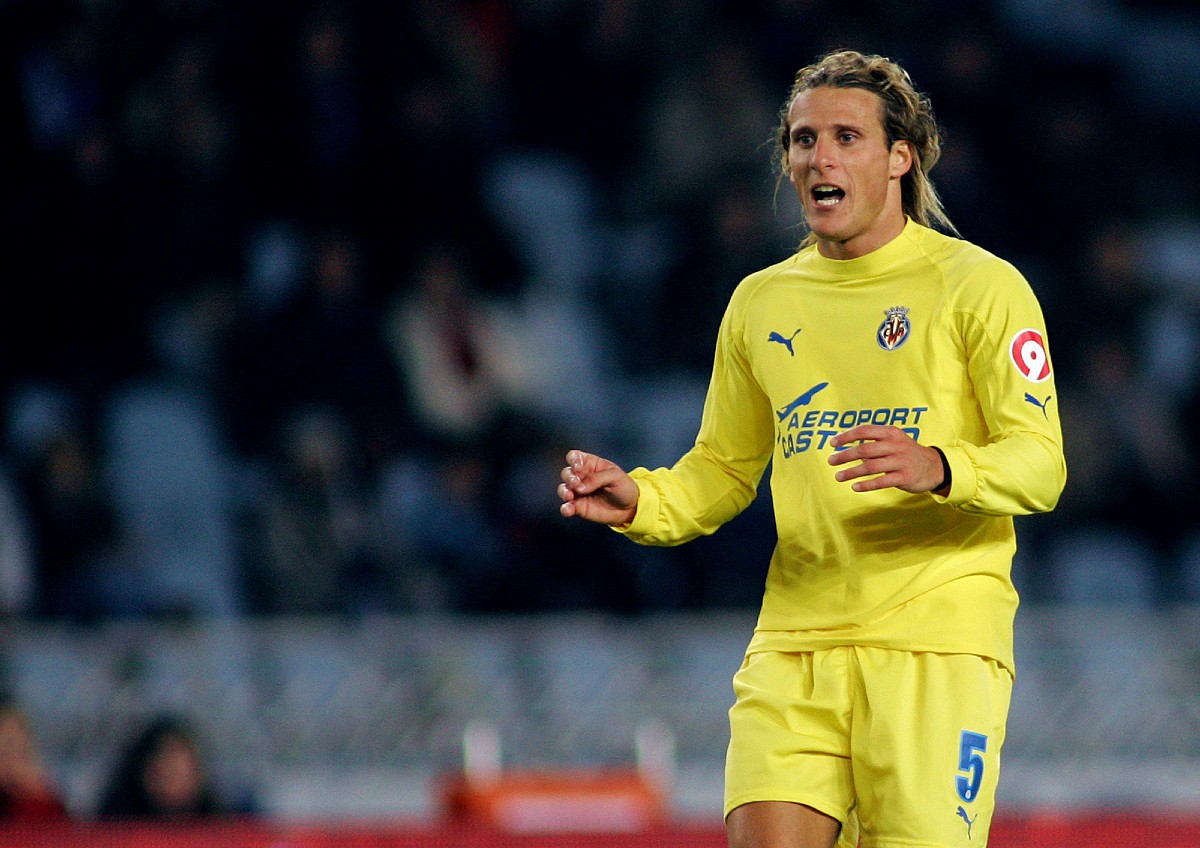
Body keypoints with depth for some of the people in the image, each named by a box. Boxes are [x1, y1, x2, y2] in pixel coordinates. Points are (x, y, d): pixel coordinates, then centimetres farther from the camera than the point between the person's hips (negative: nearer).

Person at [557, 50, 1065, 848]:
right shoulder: (761, 301, 15)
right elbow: (722, 471, 23)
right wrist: (637, 500, 2)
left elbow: (1040, 463, -7)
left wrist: (939, 470, -28)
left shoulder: (978, 285, -1)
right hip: (794, 646, 4)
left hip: (937, 642, -4)